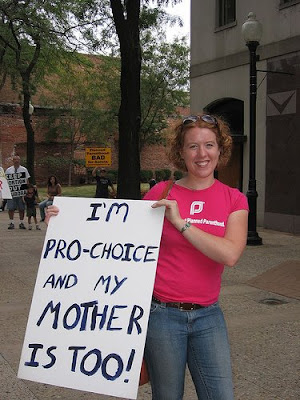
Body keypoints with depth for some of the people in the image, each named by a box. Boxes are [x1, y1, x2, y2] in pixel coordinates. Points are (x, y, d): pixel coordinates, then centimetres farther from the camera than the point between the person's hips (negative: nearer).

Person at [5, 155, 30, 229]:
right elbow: (6, 181, 11)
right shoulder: (8, 170, 9)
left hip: (21, 192, -1)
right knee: (11, 208, 0)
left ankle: (21, 223, 12)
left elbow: (27, 181, 7)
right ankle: (11, 223, 9)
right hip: (11, 193, 1)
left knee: (21, 208, 3)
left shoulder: (24, 169, 6)